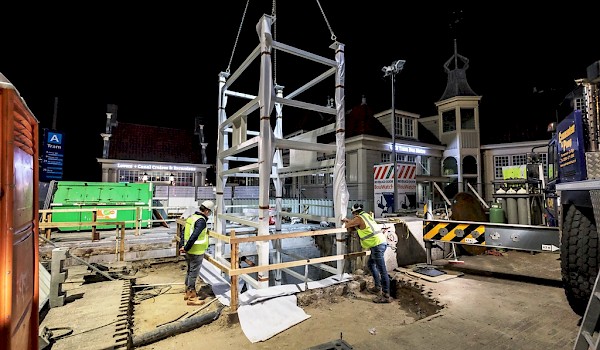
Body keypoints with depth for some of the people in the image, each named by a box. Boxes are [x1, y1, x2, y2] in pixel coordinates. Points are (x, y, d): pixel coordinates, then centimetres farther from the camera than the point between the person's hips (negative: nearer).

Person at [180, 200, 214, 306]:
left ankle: (188, 293, 35)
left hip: (189, 252, 9)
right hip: (196, 252, -9)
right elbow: (194, 236, -28)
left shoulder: (191, 217, 8)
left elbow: (185, 233, 11)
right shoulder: (201, 221, -21)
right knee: (193, 273, 1)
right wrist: (186, 248, -17)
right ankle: (192, 298, 12)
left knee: (189, 271, 20)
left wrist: (182, 246, 9)